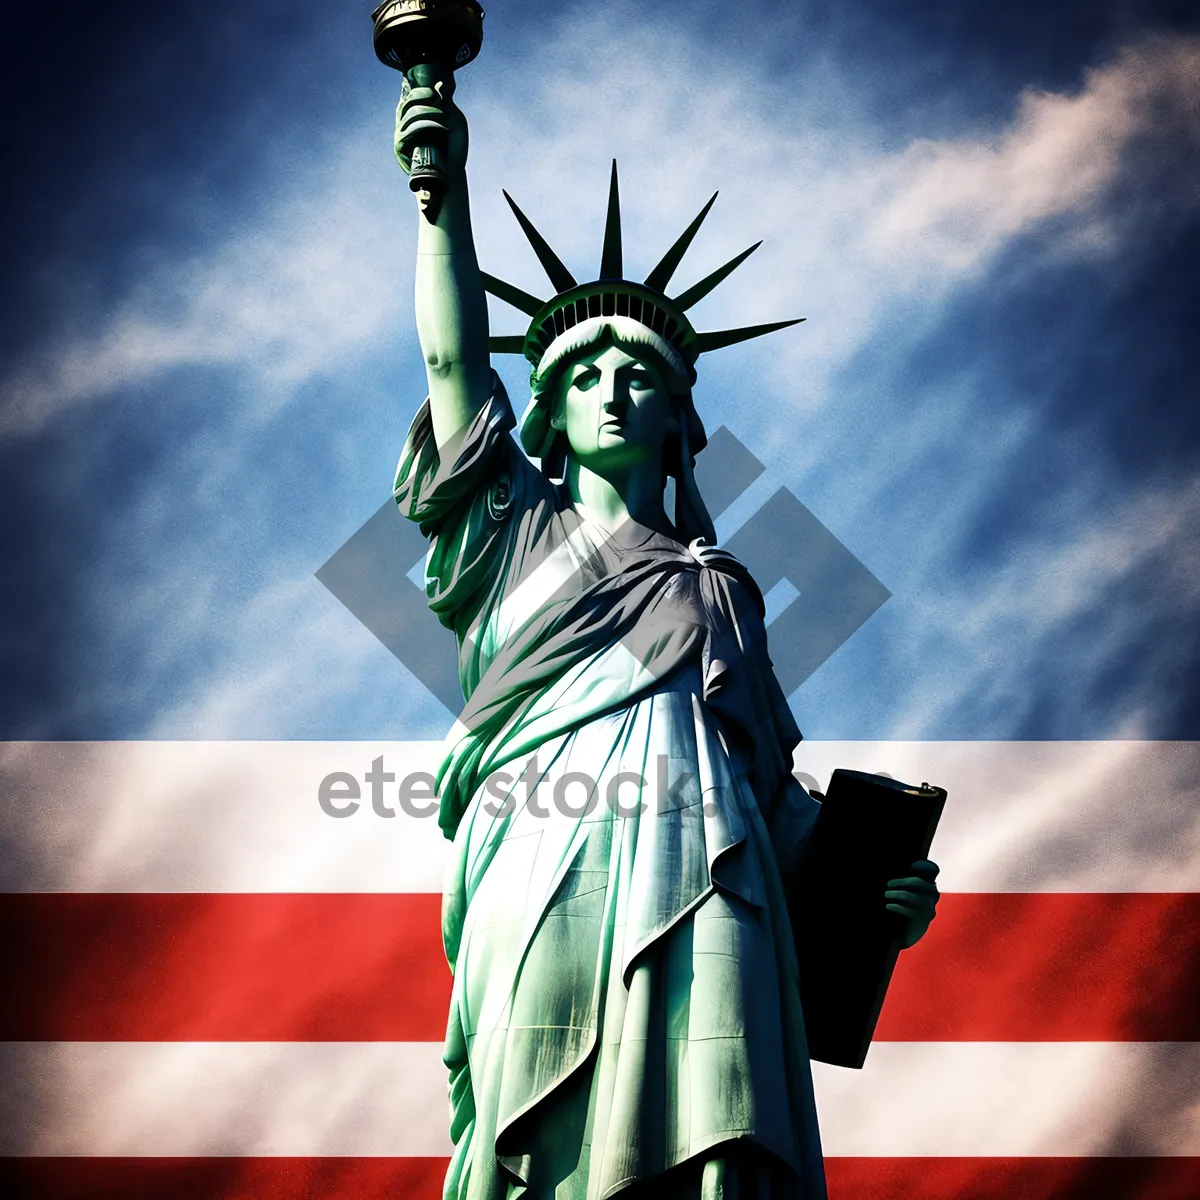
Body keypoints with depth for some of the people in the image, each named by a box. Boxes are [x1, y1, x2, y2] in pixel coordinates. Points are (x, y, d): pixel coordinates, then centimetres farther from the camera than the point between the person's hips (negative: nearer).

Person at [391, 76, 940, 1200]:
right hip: (546, 875, -1)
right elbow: (455, 358, 17)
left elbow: (770, 775, 25)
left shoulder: (719, 588, 31)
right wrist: (443, 191, 14)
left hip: (702, 886, 2)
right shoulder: (518, 533, 27)